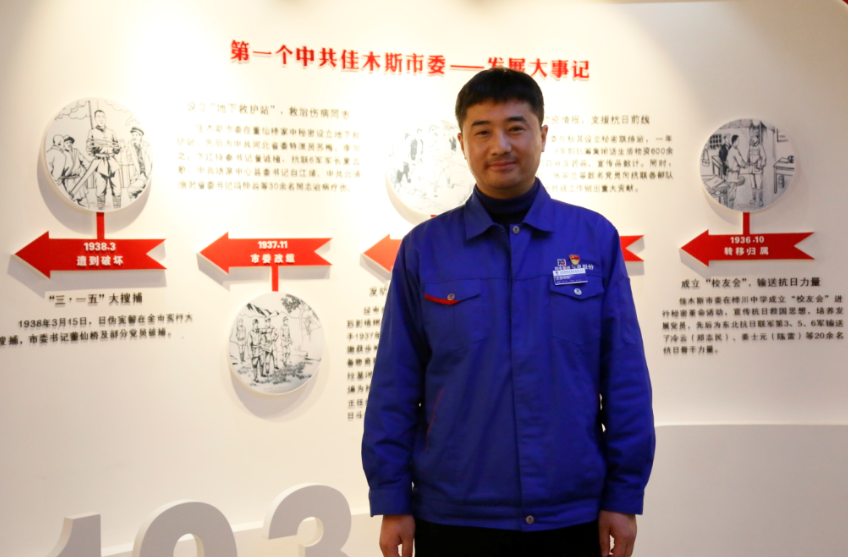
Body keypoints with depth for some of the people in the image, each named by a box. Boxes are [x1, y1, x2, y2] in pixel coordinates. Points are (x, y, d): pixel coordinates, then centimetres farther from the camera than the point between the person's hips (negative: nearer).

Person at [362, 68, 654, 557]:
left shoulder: (596, 239, -1)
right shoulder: (424, 249, -1)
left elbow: (625, 378, -1)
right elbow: (396, 384, 0)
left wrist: (625, 494, -2)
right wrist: (391, 500, -2)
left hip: (571, 516, 1)